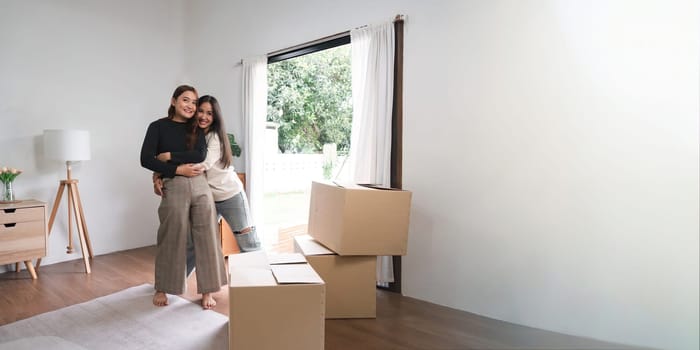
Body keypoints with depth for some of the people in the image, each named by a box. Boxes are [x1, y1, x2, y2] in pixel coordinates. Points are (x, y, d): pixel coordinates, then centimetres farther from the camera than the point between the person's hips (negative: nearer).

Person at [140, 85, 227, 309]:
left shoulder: (196, 128, 13)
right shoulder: (158, 126, 4)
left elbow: (201, 155, -4)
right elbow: (146, 160, -5)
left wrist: (169, 155, -7)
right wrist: (178, 169, -12)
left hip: (200, 186, 3)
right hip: (174, 187, -2)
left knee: (206, 238, 3)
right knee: (171, 240, 7)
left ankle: (207, 291, 14)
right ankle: (161, 289, 28)